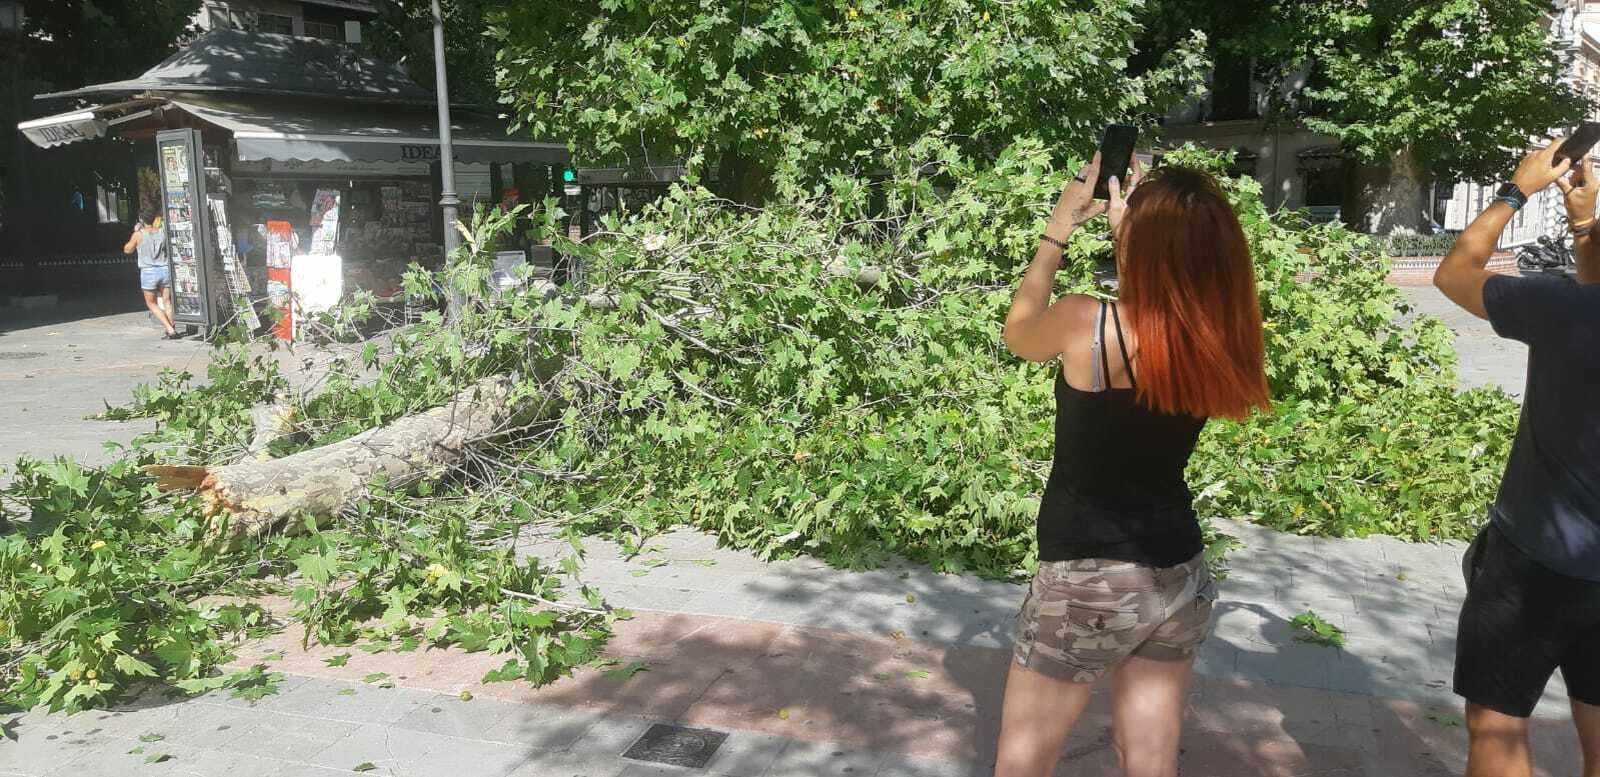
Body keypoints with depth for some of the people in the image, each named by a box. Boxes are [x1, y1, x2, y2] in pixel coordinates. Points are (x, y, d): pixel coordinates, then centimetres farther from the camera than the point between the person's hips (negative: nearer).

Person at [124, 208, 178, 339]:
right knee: (167, 302, 13)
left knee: (151, 303, 10)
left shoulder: (138, 235, -6)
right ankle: (171, 328, 7)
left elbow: (127, 250, 9)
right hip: (165, 270, 2)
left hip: (148, 272, -2)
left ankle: (169, 329, -3)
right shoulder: (162, 232, 0)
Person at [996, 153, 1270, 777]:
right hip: (1179, 574, 5)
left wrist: (1059, 230, 12)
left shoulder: (1085, 324, -20)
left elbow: (1018, 332, 4)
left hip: (1089, 578, -5)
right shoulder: (1218, 341, -5)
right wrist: (1139, 226, 20)